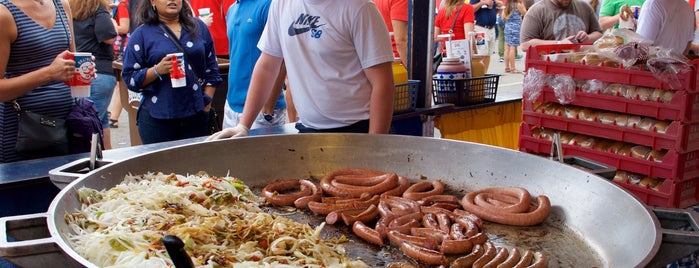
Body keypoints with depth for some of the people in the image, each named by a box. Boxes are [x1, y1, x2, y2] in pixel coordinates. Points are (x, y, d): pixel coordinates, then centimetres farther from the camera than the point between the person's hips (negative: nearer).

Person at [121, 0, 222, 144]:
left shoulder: (198, 28, 12)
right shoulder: (142, 35, 3)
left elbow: (211, 69, 14)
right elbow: (130, 78, -1)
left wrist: (207, 101, 5)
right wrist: (157, 71, -17)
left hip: (196, 114, 3)